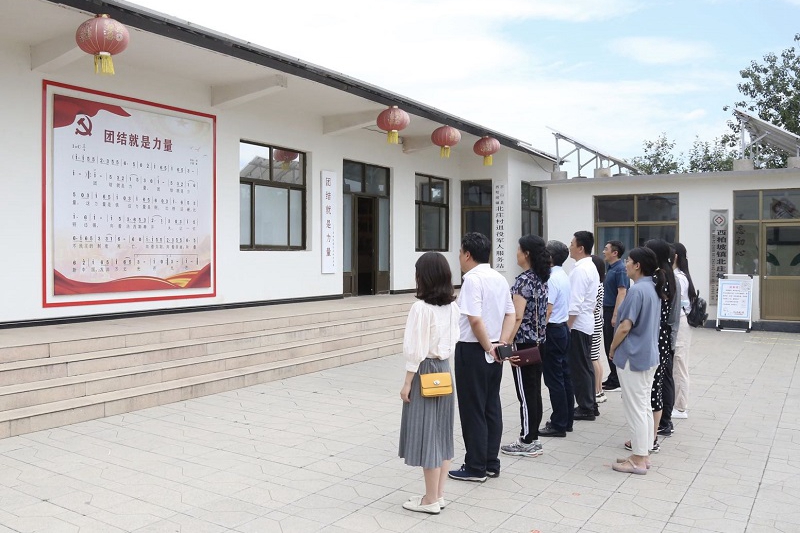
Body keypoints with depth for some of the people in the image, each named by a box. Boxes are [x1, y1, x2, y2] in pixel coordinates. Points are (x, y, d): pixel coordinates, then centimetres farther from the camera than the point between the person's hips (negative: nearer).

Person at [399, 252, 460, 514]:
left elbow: (416, 350, -18)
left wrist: (407, 383, -11)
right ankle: (438, 494, 23)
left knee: (426, 433, 1)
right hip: (444, 370, 8)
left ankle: (430, 500, 11)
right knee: (441, 432, 14)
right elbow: (453, 342, 10)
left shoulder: (421, 307, -18)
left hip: (425, 372, -8)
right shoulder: (452, 306, 4)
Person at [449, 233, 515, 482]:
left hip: (472, 350, -8)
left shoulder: (472, 279, -17)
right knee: (492, 408, 14)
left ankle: (476, 468, 12)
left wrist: (488, 347, -13)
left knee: (473, 410, 2)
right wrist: (502, 343, 0)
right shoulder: (500, 278, 10)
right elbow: (511, 314, 10)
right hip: (493, 353, 8)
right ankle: (491, 463, 22)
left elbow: (475, 319, -24)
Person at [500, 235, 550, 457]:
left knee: (525, 394, -1)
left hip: (524, 343, -9)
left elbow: (518, 316, -22)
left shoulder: (524, 279, -17)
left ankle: (527, 443, 7)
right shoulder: (542, 278, 10)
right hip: (538, 341, 9)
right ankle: (532, 439, 21)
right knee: (534, 391, 13)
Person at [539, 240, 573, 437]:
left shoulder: (552, 279, -17)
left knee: (554, 378, -3)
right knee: (564, 375, 14)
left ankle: (558, 424, 3)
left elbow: (547, 310, -22)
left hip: (553, 330, -10)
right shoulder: (564, 276, 12)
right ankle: (566, 419, 22)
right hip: (563, 327, 10)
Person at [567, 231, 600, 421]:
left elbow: (575, 304, -22)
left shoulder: (580, 270, -19)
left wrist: (566, 327, -18)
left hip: (577, 324, -10)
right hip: (586, 322, 10)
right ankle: (590, 405, 22)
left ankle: (585, 408, 6)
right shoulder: (591, 267, 13)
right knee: (586, 366, 15)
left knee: (579, 367, -2)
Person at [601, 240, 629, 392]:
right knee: (609, 346, 13)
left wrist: (615, 315, -24)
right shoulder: (611, 268, 14)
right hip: (608, 311, 9)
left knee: (614, 347, -3)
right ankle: (613, 378, 22)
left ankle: (617, 381, 6)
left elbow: (622, 293, -21)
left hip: (614, 312, -9)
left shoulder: (620, 269, -15)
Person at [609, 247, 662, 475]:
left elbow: (624, 327, -21)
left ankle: (638, 460, 7)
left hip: (633, 357, -10)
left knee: (635, 408, -1)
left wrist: (612, 349, -5)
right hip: (649, 355, 10)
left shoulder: (637, 290, -20)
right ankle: (642, 454, 25)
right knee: (644, 406, 15)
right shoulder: (653, 288, 9)